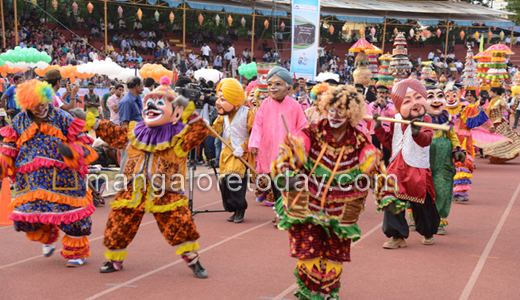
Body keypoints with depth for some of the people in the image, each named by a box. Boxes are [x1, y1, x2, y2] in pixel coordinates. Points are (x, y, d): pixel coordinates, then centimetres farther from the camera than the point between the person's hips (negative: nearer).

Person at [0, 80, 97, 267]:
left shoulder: (62, 118, 1)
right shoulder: (19, 122, 10)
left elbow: (82, 143, -1)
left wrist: (71, 151, -22)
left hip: (62, 177, -2)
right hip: (30, 180, 3)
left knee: (70, 216, -1)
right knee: (27, 218, -1)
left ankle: (76, 252, 21)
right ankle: (48, 237, 32)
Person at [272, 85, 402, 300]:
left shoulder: (360, 144, -5)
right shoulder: (311, 134, -9)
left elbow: (377, 171, -4)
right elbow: (287, 151, -14)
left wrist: (387, 198, -14)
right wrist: (287, 173, -32)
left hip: (340, 213, 2)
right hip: (307, 207, -1)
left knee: (334, 256, 9)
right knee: (308, 252, 1)